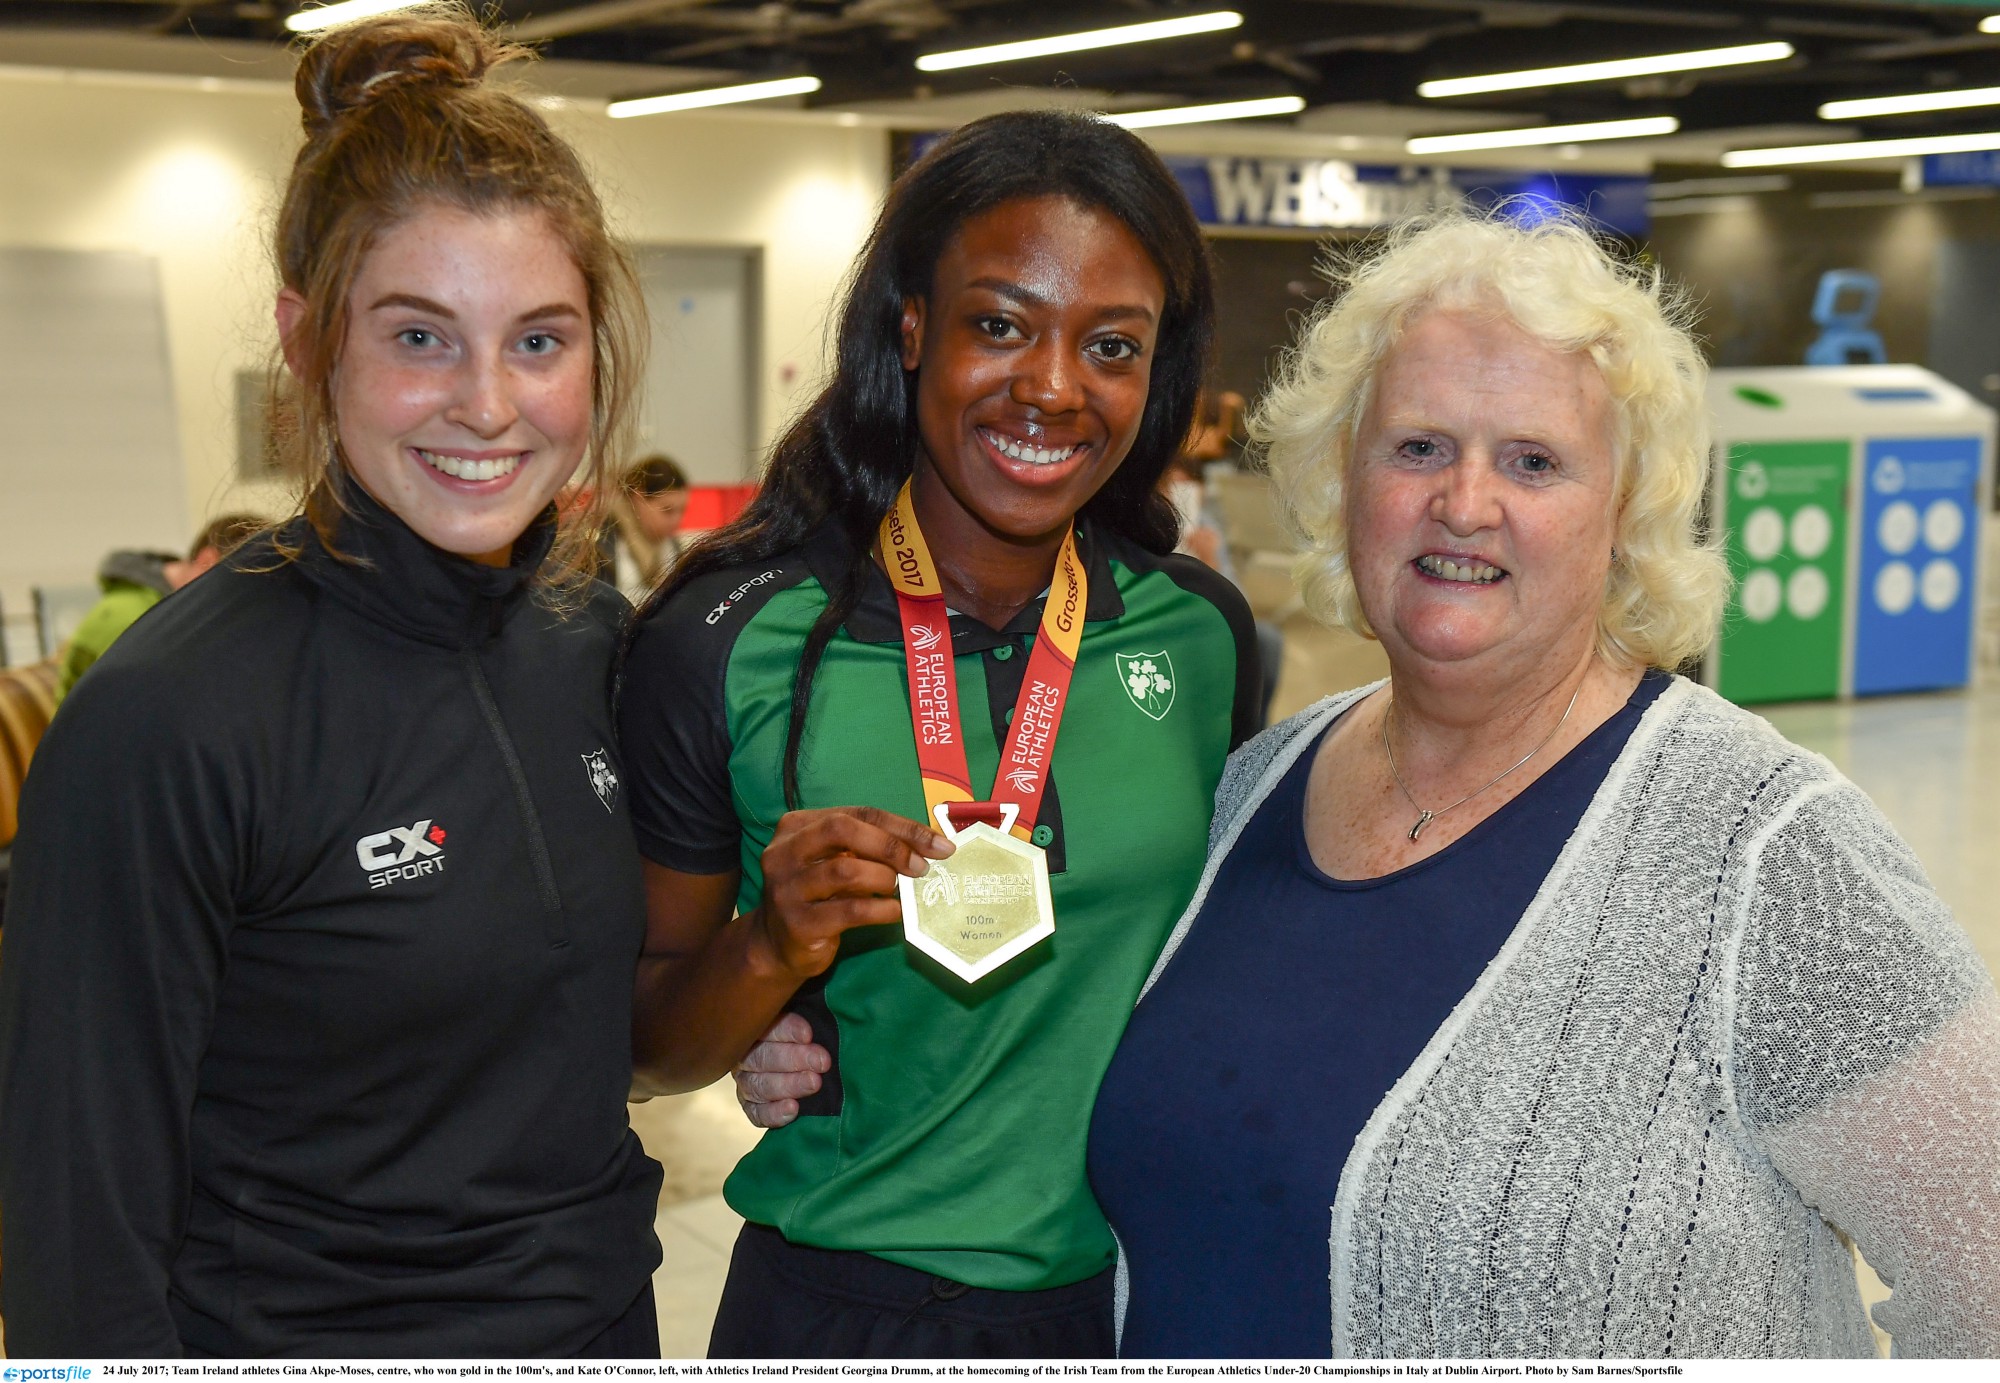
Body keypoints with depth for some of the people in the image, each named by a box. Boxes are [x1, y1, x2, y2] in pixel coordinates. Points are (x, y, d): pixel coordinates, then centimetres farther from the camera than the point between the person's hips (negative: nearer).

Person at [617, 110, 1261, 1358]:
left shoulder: (1202, 635, -4)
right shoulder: (731, 643, -13)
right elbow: (649, 1046, -5)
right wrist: (771, 947, -23)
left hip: (1138, 1297, 3)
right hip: (842, 1301, -2)